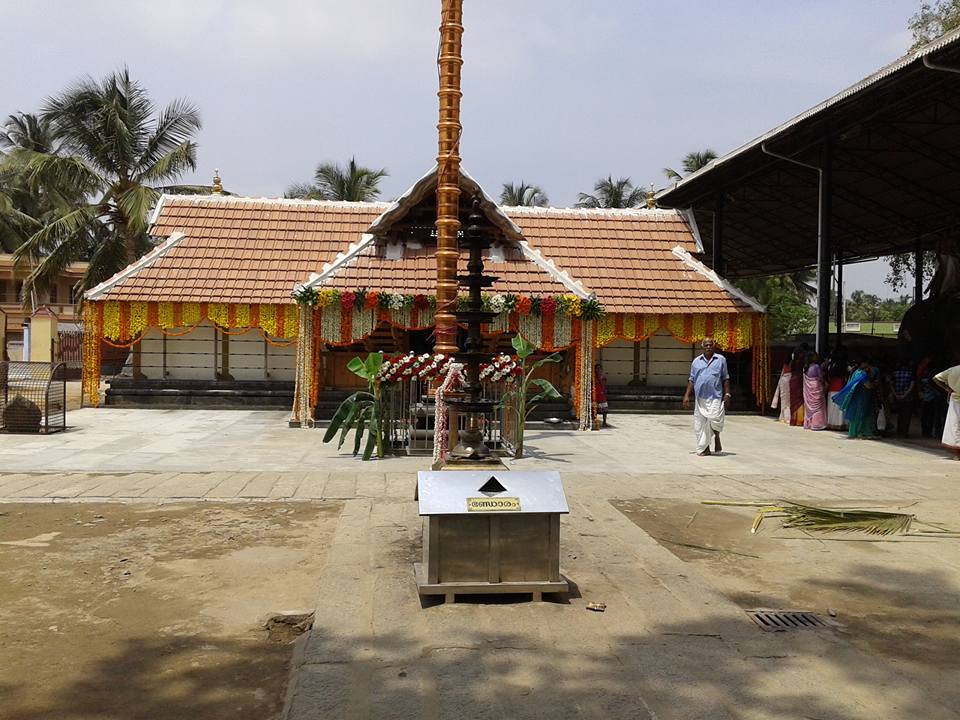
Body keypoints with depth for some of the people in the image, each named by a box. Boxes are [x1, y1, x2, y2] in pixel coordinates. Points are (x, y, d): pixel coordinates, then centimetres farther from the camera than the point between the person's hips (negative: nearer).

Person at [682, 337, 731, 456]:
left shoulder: (721, 359, 8)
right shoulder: (696, 361, 12)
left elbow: (725, 379, 9)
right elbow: (692, 379, 14)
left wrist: (727, 394, 2)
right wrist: (687, 395, 7)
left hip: (715, 397, -2)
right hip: (700, 397, 2)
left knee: (714, 419, -15)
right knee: (700, 424, 2)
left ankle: (717, 437, 15)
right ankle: (704, 448, 12)